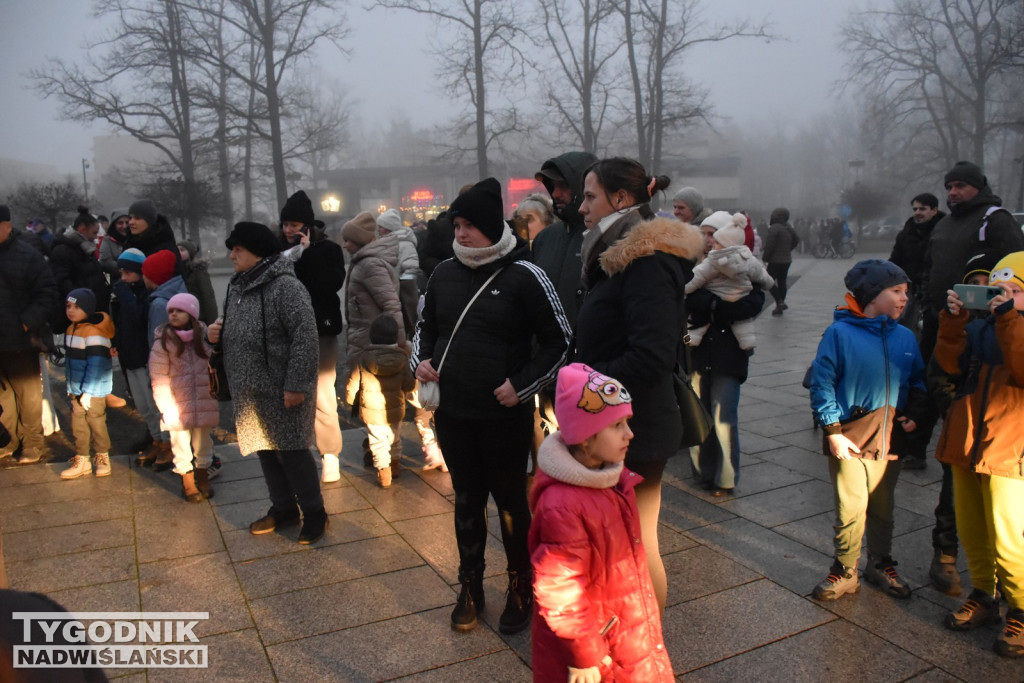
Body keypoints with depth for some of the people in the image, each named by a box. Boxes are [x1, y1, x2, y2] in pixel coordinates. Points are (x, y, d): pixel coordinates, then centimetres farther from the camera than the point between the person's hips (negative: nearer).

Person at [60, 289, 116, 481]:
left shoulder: (94, 332, -20)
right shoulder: (71, 329, 10)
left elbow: (96, 365, -23)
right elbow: (69, 360, 17)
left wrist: (88, 392, -22)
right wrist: (71, 386, 16)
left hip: (94, 390, -8)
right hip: (76, 390, 8)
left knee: (96, 423, 4)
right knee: (78, 425, 12)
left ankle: (103, 458, 20)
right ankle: (81, 460, 23)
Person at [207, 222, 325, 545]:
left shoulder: (285, 286, -17)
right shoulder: (238, 286, 11)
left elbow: (305, 335, -23)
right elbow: (233, 331, 23)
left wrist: (297, 385, -24)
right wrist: (215, 333, 0)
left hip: (281, 390, -9)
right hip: (250, 390, 9)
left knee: (291, 451, -1)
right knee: (266, 450, 17)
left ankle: (314, 514, 15)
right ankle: (283, 508, 34)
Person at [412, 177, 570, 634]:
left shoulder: (523, 275, -12)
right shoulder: (445, 272, 4)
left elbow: (558, 341, -9)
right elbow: (427, 325, 18)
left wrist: (521, 386, -16)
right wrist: (422, 359, -1)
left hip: (505, 416, -4)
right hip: (452, 412, 5)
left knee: (510, 501, 11)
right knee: (467, 499, 17)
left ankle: (521, 589, 31)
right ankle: (470, 587, 35)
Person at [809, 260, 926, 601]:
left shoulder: (905, 337, 7)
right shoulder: (840, 333, -10)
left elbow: (917, 382, 17)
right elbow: (821, 383, -10)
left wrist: (913, 414, 1)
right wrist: (833, 430, -13)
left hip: (889, 437, 5)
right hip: (850, 438, -5)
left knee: (883, 506, 18)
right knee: (850, 509, 0)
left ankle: (881, 564, 37)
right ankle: (845, 571, 19)